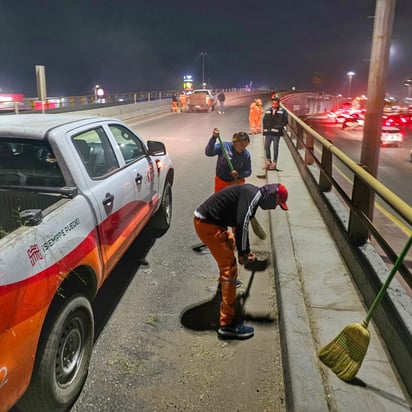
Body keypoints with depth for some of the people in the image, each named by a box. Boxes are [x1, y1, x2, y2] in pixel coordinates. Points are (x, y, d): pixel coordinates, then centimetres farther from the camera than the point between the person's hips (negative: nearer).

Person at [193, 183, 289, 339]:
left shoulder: (250, 192, 16)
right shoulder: (254, 195, -15)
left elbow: (241, 222, 27)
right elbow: (242, 223, -26)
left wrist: (245, 250, 33)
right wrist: (242, 253, -15)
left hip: (205, 219, 11)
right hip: (207, 224, -11)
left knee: (230, 243, 36)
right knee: (230, 267, -11)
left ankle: (224, 281, 61)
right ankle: (227, 325, -10)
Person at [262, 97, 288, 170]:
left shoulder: (283, 111, -1)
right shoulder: (268, 111, 11)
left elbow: (285, 121, -4)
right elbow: (264, 120, 16)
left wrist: (279, 127, -14)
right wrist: (265, 128, 5)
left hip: (276, 133, -4)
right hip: (268, 132, 4)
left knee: (275, 148, 3)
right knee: (266, 147, 7)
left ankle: (274, 162, 12)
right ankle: (268, 160, 24)